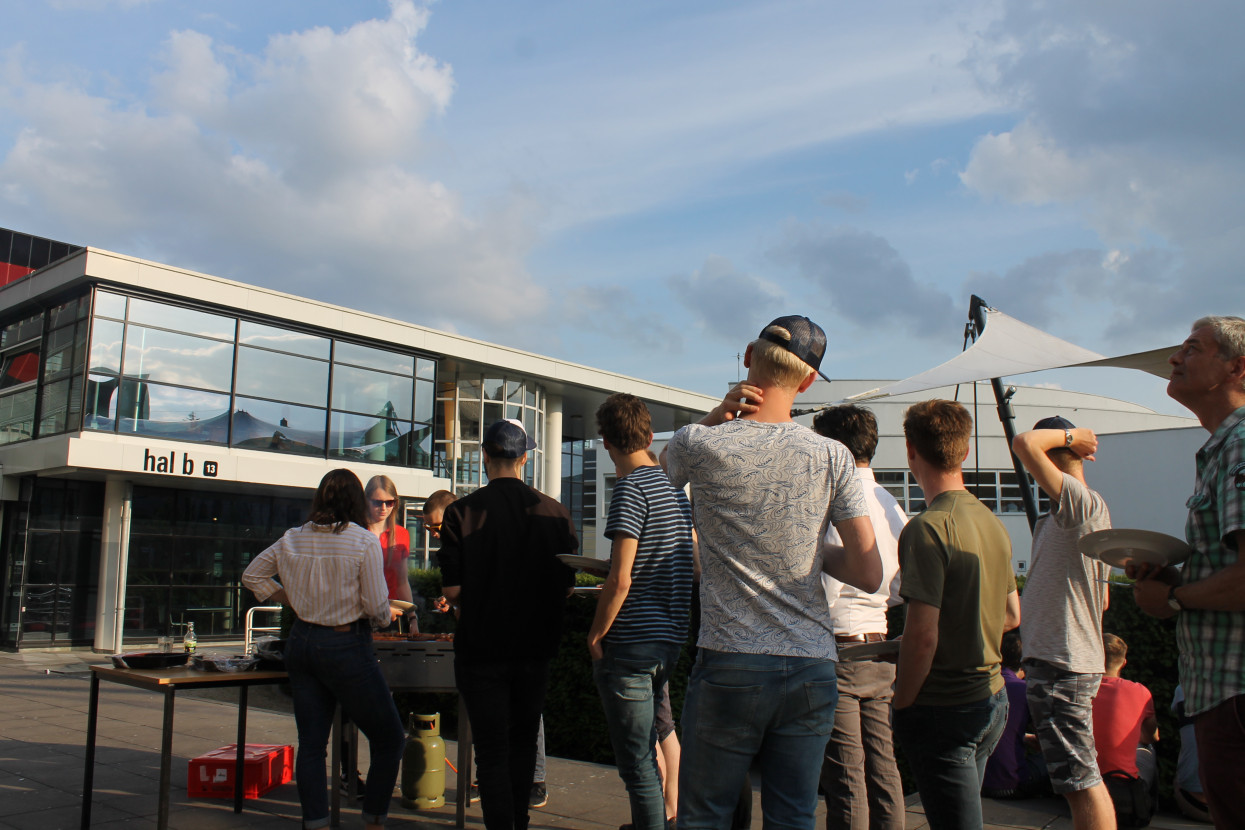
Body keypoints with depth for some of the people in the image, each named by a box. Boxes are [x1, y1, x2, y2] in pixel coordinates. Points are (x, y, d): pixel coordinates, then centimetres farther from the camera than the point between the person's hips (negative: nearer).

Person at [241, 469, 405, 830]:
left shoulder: (293, 539, 4)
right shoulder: (364, 542, -13)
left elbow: (252, 575, 16)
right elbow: (376, 606, -14)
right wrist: (382, 619, 7)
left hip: (301, 642, 6)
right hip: (346, 647, -6)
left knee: (310, 743, 11)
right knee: (389, 740, 9)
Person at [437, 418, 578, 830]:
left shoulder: (461, 512, -10)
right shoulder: (555, 513, -4)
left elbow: (452, 589, -12)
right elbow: (566, 588, -1)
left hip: (481, 647, -3)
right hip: (535, 646, 3)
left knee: (491, 749, 5)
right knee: (524, 738, 22)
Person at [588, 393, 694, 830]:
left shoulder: (630, 488, -15)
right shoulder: (675, 487, 10)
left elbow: (620, 580, -20)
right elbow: (690, 563, 20)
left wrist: (595, 635, -9)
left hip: (631, 643, -9)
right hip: (670, 638, 9)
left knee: (636, 763, 0)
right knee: (648, 750, 24)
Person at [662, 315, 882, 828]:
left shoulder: (702, 445, -6)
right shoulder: (832, 458, -2)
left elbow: (668, 461, 20)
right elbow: (870, 575, -4)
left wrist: (718, 415, 3)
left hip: (728, 668, -2)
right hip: (813, 671, 2)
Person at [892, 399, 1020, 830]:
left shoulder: (927, 528, -18)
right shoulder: (993, 523, 7)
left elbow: (922, 635, -22)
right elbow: (1011, 616, 18)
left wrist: (902, 706, -11)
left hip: (944, 710, -8)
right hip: (992, 698, 8)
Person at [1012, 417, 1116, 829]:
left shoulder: (1082, 501, -16)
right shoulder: (1084, 511, 16)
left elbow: (1024, 444, -28)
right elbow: (1100, 595, 22)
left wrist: (1065, 435, -10)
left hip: (1061, 666, -11)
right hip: (1066, 660, 11)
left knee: (1081, 783, -6)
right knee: (1082, 780, 18)